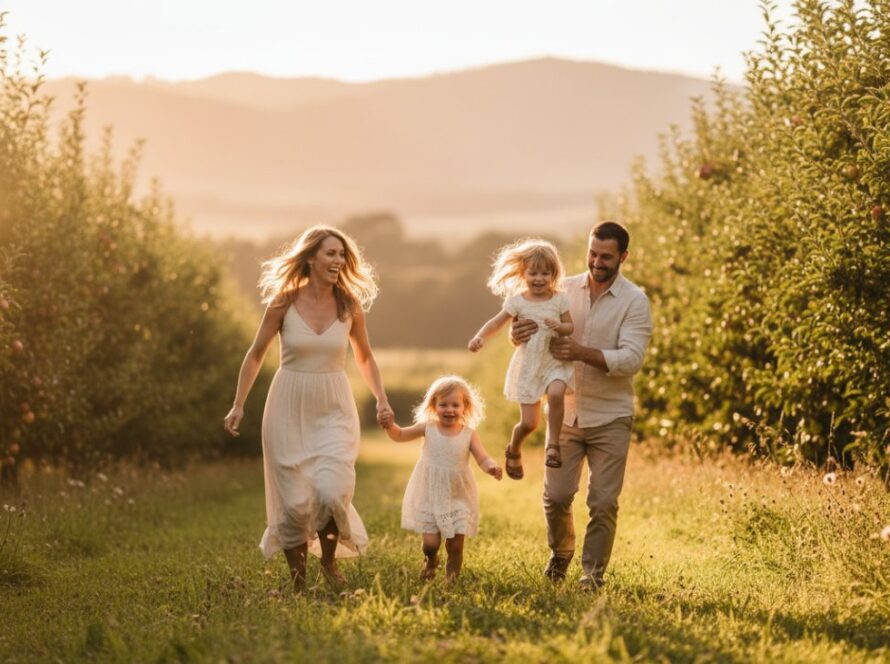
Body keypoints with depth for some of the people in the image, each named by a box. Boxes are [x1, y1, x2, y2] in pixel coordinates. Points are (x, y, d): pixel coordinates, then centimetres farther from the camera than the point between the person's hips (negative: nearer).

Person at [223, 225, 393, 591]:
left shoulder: (350, 305, -2)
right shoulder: (283, 302, -7)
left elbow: (365, 358, 13)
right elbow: (256, 355, 4)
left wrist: (381, 399, 1)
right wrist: (238, 405, 0)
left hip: (334, 411, 1)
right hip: (289, 409, -1)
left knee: (331, 492, -17)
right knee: (295, 502, -1)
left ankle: (330, 561, 12)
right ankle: (297, 578, 21)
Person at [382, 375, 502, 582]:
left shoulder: (469, 434, -5)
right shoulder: (428, 428, -3)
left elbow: (483, 459, -10)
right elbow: (400, 436, 6)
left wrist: (492, 468, -33)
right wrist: (390, 426, -16)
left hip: (459, 498, 0)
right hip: (429, 497, 0)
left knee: (455, 546, 1)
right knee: (430, 544, -4)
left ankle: (452, 576, 23)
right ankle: (431, 561, 31)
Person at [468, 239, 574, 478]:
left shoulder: (559, 299, 0)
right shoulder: (517, 301, -3)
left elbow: (571, 326, 3)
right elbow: (497, 322, -2)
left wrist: (559, 326, -19)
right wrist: (479, 337, -20)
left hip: (554, 362, 0)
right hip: (527, 365, 0)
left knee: (556, 394, -33)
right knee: (528, 422, -1)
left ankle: (552, 444, -16)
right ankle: (513, 451, 32)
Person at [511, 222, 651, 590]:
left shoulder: (635, 301, -8)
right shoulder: (565, 290, 1)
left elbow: (631, 359, -18)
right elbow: (532, 328, 3)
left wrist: (582, 352, -31)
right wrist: (518, 332, -22)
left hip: (610, 417, -2)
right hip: (565, 411, 2)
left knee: (603, 502, -1)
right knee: (556, 496, 4)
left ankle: (593, 571, 15)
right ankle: (560, 553, 31)